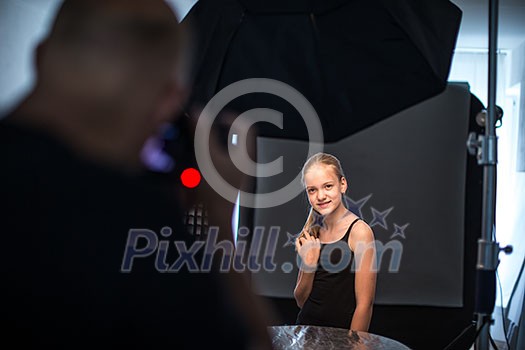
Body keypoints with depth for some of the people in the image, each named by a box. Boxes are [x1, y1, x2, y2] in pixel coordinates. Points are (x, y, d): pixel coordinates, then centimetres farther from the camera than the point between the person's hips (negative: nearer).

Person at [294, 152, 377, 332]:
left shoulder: (359, 231, -9)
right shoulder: (311, 233, 8)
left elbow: (364, 304, -11)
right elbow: (301, 301, 9)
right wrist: (309, 265, -6)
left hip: (341, 334, -4)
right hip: (305, 325, 4)